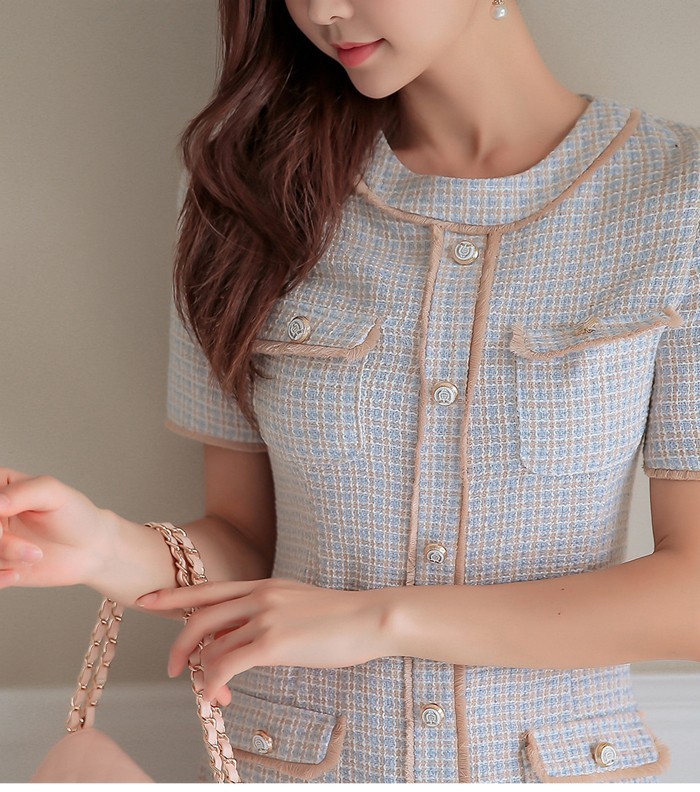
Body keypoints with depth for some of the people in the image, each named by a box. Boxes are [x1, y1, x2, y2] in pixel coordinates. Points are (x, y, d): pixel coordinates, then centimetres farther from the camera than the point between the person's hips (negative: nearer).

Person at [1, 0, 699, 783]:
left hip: (558, 762, -1)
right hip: (283, 760, 2)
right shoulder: (256, 191, -6)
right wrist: (114, 551, -21)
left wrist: (388, 619, -18)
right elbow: (243, 540, -1)